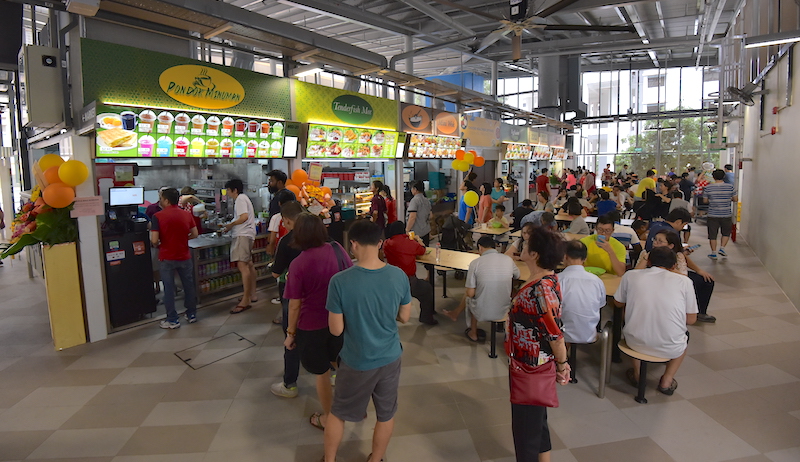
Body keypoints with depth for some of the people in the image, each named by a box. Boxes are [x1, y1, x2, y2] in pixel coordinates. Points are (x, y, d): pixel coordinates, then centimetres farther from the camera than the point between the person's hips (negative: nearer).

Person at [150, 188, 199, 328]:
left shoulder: (158, 216, -13)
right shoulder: (187, 214, 0)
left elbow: (154, 240, -17)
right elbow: (195, 234, 4)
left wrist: (157, 245, 5)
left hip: (166, 258, -3)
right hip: (184, 257, 4)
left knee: (169, 288, 6)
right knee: (188, 285, 14)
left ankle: (172, 320, 11)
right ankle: (191, 314, 25)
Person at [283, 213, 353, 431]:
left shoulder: (298, 264, -22)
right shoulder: (337, 249, -10)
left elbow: (294, 305, -15)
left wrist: (290, 333, 0)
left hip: (312, 326, -4)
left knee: (322, 374, 15)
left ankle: (327, 418, 35)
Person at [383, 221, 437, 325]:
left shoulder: (386, 243, -4)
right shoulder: (411, 243, -15)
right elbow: (422, 250, 5)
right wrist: (418, 240, 27)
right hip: (408, 282, -4)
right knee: (427, 288, 20)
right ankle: (426, 318, 25)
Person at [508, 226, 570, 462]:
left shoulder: (542, 289, -30)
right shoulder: (545, 279, 0)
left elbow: (556, 333, -25)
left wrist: (562, 365, -12)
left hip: (531, 367, -9)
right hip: (531, 364, 9)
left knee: (525, 422, 10)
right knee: (536, 417, 25)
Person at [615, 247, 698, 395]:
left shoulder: (630, 275, 0)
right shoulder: (684, 281, -2)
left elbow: (618, 303, 14)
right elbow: (691, 319, 3)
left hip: (635, 342, 1)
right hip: (670, 348, 0)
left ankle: (637, 374, 35)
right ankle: (667, 381, 28)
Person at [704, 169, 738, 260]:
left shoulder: (708, 188, -6)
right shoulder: (730, 187, -4)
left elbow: (705, 200, 2)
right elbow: (735, 199, 4)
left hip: (712, 215, -1)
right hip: (726, 215, 1)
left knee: (712, 235, 7)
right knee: (726, 233, 21)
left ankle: (713, 253, 9)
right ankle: (722, 248, 9)